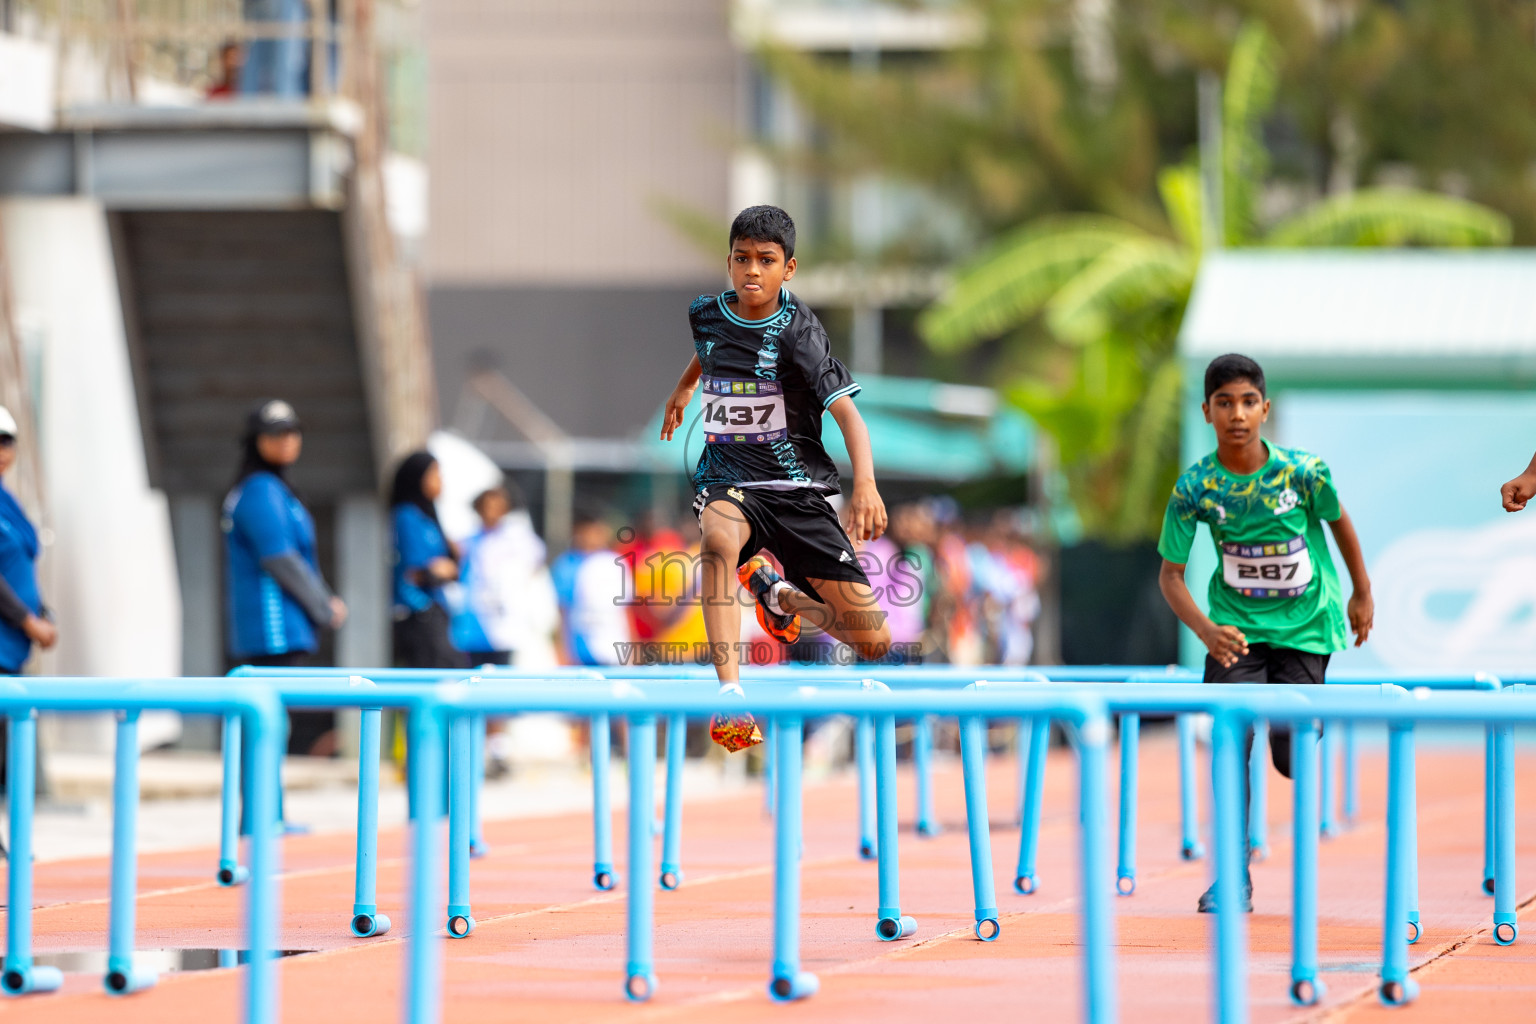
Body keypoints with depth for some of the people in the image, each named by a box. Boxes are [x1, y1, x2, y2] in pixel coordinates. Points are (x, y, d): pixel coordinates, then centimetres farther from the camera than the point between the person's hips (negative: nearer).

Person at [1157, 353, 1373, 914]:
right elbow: (1171, 574, -9)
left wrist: (1362, 594, 15)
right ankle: (1234, 876, -4)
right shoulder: (1194, 487, -16)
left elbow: (1339, 521, 3)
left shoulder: (1303, 471, -17)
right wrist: (1205, 630, -26)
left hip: (1304, 625, -1)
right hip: (1235, 626, 1)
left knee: (1291, 756, -4)